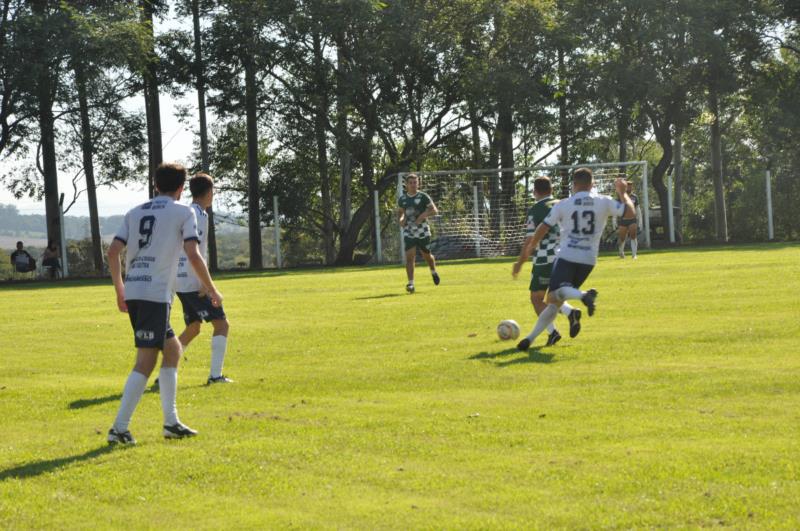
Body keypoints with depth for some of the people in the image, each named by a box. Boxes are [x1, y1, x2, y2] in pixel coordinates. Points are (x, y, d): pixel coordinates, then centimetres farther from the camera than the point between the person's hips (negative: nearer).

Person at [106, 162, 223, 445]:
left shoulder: (136, 213, 18)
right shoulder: (183, 212, 2)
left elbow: (113, 251, 10)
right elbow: (193, 255, -7)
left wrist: (120, 290, 20)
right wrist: (211, 290, 4)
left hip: (133, 292, 7)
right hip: (156, 294, -7)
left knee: (172, 349, 19)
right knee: (145, 361, -6)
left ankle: (171, 422, 20)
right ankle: (119, 428, -13)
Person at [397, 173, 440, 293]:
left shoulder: (423, 197, -4)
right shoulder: (402, 199, 7)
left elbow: (434, 210, -6)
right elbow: (400, 212, 23)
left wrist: (423, 215, -24)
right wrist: (401, 219, 0)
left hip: (423, 231, -2)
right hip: (409, 231, 2)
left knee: (427, 255, 10)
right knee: (409, 256, -12)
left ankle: (433, 272, 43)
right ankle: (410, 283, -15)